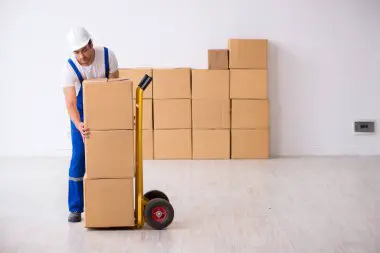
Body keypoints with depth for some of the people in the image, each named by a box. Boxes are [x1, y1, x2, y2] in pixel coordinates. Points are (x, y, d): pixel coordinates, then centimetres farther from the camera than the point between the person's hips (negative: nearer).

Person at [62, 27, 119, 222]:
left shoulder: (107, 55, -24)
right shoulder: (69, 68, -29)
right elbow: (70, 103, -33)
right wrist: (78, 125, -51)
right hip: (82, 112, -2)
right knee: (79, 157, -7)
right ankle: (75, 208, 3)